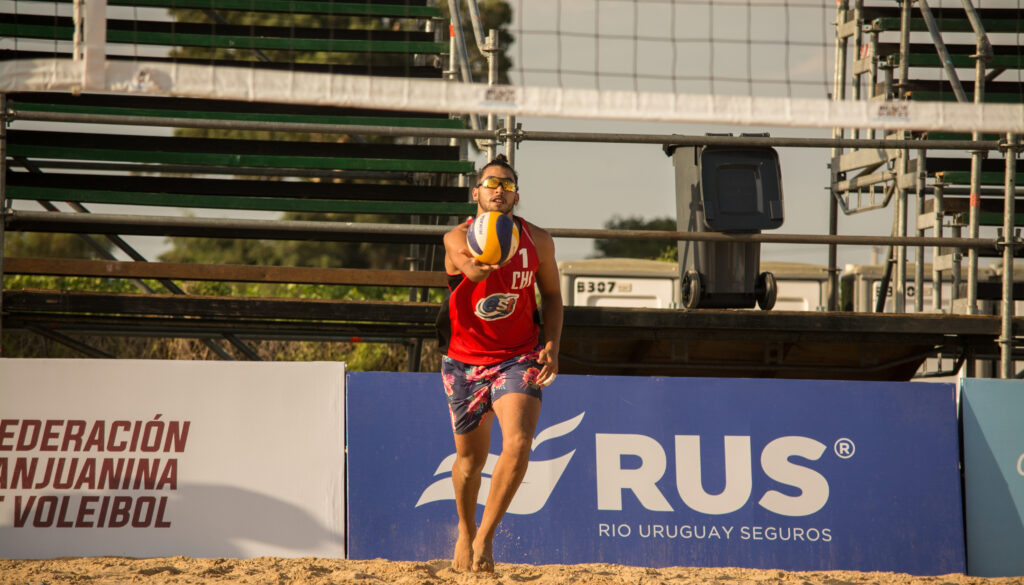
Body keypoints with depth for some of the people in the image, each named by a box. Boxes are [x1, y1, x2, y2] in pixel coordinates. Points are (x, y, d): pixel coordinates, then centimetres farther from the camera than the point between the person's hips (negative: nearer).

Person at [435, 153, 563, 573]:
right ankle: (465, 533, 38)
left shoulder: (537, 241, -2)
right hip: (465, 361, 0)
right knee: (471, 457, 11)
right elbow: (470, 268, -34)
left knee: (518, 444, -22)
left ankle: (484, 537, -11)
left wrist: (552, 347, -5)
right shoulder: (458, 238, -11)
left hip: (519, 358, 0)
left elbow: (552, 296, 10)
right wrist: (483, 262, -59)